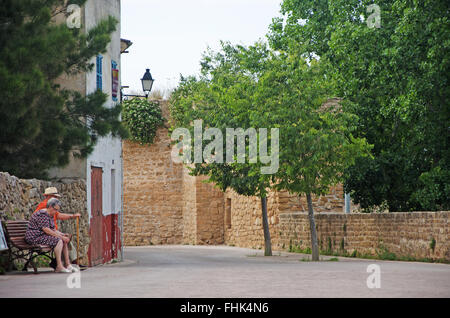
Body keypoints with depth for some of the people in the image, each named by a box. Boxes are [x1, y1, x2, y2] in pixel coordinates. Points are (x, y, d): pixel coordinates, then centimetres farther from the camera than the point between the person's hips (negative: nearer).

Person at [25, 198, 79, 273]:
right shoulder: (42, 214, -18)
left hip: (43, 236, 11)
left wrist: (63, 234, -2)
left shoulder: (50, 216, 16)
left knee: (64, 241, 1)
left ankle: (67, 264, -2)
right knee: (59, 241, -25)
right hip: (35, 238, -11)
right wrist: (60, 236, -21)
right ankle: (59, 266, -27)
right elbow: (46, 230, -24)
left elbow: (53, 230, 16)